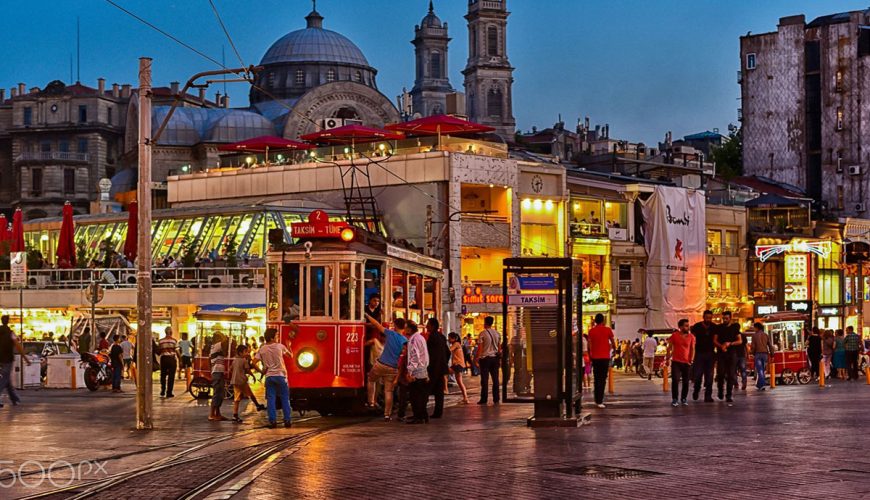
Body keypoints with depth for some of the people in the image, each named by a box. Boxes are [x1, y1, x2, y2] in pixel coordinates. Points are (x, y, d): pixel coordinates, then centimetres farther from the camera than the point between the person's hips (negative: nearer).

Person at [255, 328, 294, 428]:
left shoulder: (262, 349, 2)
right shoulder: (280, 346, -4)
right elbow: (291, 355, 10)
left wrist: (261, 371, 12)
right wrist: (288, 346, 27)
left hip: (269, 376, 2)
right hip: (280, 375, -2)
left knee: (271, 399, 4)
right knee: (285, 399, 7)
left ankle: (272, 421, -1)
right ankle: (287, 420, 6)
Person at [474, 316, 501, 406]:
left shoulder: (483, 334, -8)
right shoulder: (497, 333, 7)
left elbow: (480, 348, -10)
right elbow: (499, 347, 11)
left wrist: (476, 359, -5)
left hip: (485, 358, -4)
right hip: (495, 358, 4)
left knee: (485, 379, -1)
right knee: (495, 379, 7)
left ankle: (484, 399, -1)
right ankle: (496, 399, 7)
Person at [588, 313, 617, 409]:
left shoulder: (591, 331, 2)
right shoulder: (607, 330, -3)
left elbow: (589, 345, 1)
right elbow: (613, 342, 8)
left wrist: (590, 356, 12)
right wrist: (614, 348, 29)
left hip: (595, 357, 2)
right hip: (605, 357, -2)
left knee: (596, 379, 14)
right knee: (602, 379, -2)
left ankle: (597, 400, 17)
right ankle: (599, 401, -11)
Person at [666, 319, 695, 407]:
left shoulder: (691, 337, 2)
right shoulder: (674, 335, -1)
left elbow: (692, 349, 7)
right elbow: (669, 347, 5)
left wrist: (691, 360, -1)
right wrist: (668, 358, 1)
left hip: (686, 362, 2)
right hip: (676, 362, -2)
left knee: (686, 381, 5)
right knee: (675, 380, -9)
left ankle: (684, 398, 19)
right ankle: (675, 399, -4)